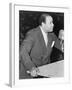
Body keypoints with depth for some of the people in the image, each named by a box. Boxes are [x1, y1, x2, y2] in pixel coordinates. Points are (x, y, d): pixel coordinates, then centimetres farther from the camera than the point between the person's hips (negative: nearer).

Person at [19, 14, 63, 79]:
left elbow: (61, 46, 13)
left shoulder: (51, 35, -3)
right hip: (29, 69, -5)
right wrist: (32, 68, -44)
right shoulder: (32, 34, -23)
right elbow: (23, 52, -33)